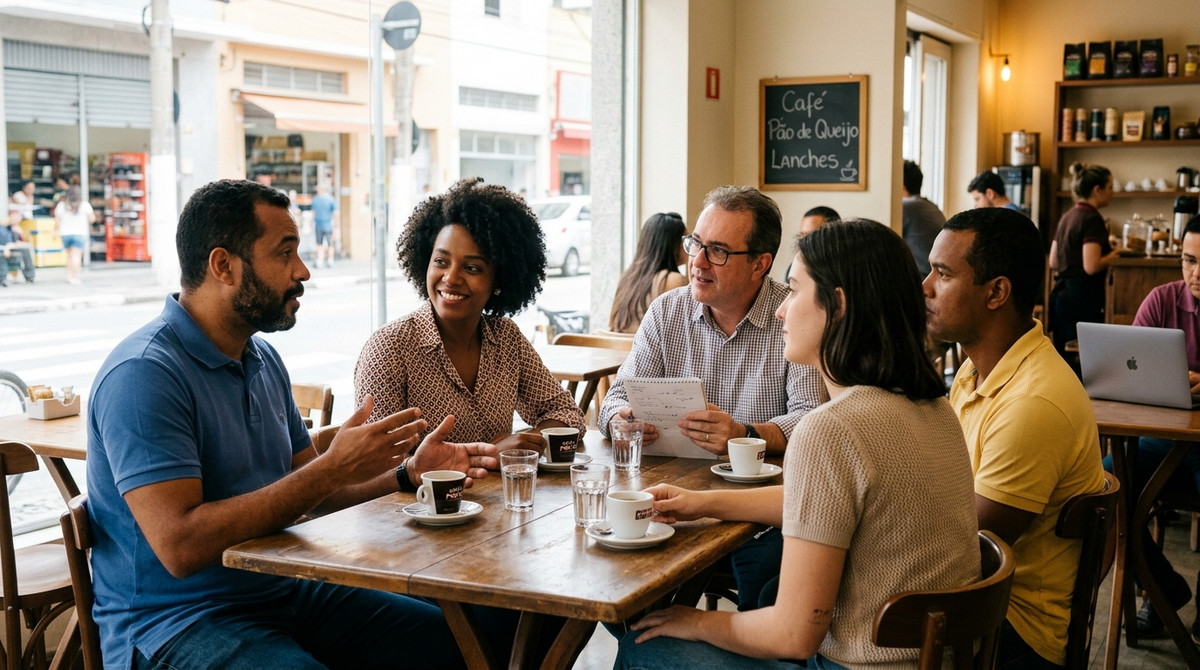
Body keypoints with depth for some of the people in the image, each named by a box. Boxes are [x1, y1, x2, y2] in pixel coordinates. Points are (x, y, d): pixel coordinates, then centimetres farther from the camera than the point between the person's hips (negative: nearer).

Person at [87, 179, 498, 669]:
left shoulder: (263, 359, 11)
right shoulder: (143, 375, -18)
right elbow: (181, 546, -26)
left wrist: (407, 473, 1)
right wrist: (333, 467, -24)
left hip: (282, 591, 8)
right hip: (173, 623, -8)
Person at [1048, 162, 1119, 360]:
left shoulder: (1067, 217, 13)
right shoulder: (1092, 219, -12)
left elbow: (1053, 263, 17)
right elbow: (1091, 266, -21)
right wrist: (1111, 255, -3)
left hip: (1060, 293, 9)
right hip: (1082, 297, -9)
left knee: (1062, 356, 9)